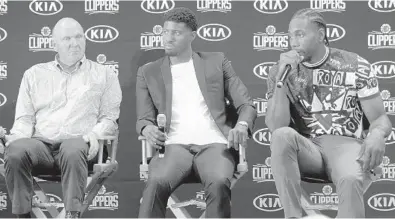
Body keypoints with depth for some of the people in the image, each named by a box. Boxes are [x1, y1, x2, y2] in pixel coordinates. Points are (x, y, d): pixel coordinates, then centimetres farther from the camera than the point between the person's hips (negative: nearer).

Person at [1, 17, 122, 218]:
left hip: (79, 143, -2)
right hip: (41, 143, 2)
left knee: (73, 150, -40)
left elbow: (109, 117, 12)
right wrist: (18, 136, -5)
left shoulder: (104, 75, 18)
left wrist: (95, 133, -9)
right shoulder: (34, 74, 22)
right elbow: (25, 118, 17)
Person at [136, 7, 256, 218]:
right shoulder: (148, 72, 18)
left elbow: (246, 104, 14)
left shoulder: (216, 62, 18)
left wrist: (242, 125, -9)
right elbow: (144, 118, 14)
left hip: (213, 144, 0)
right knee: (156, 183, -35)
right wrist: (148, 129, -12)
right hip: (175, 145, 0)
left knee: (219, 183, -36)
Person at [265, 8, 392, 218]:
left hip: (345, 145, -2)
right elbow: (276, 127, -5)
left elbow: (380, 118, 5)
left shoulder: (357, 67, 3)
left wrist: (377, 135, -21)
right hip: (306, 148, 2)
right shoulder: (281, 70, 6)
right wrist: (282, 78, -15)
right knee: (282, 135, -34)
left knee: (350, 180, -38)